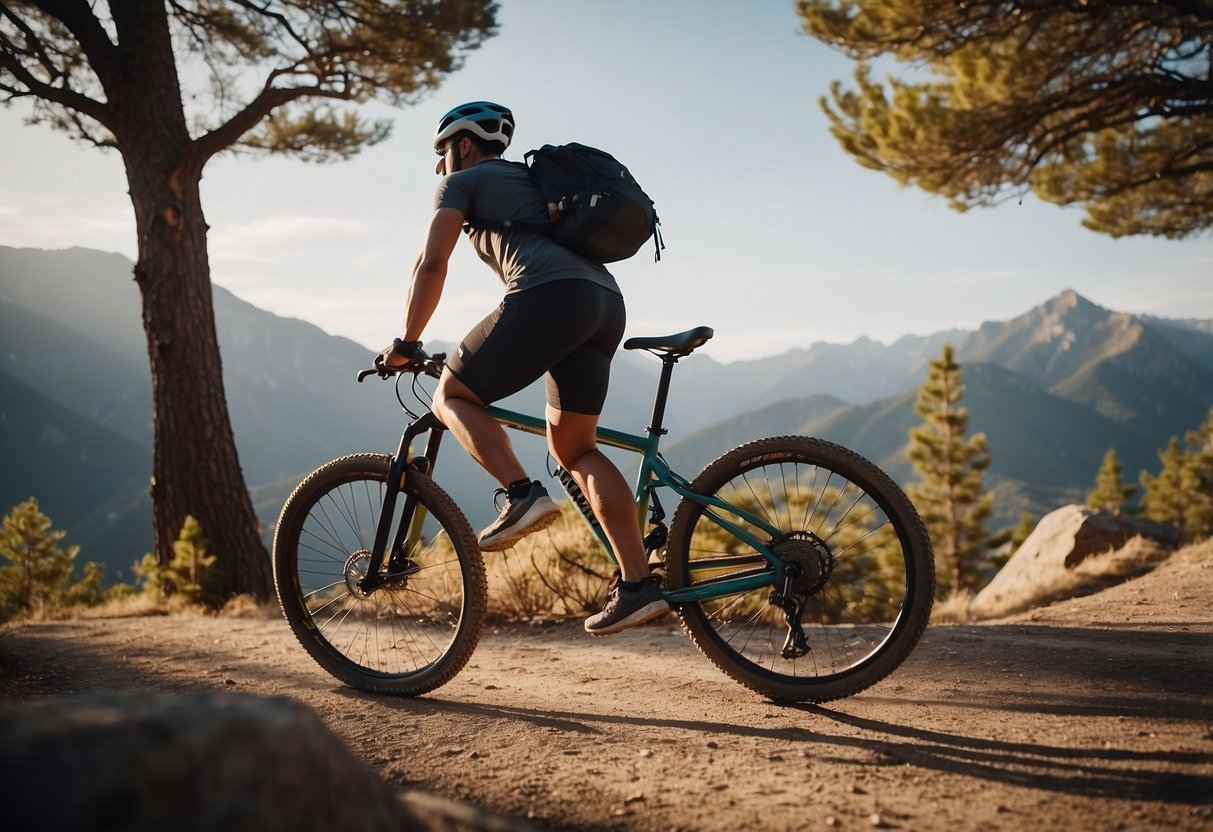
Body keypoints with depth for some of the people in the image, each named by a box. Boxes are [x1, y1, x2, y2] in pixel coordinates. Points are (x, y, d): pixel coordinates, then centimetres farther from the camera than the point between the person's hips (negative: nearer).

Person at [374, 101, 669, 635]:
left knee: (452, 396, 8)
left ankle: (522, 495, -12)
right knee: (574, 449, 12)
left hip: (551, 295, -8)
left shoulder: (462, 181, 15)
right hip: (607, 301, 8)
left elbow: (432, 264, 2)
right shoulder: (531, 180, 38)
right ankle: (638, 585, 4)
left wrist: (405, 344, 8)